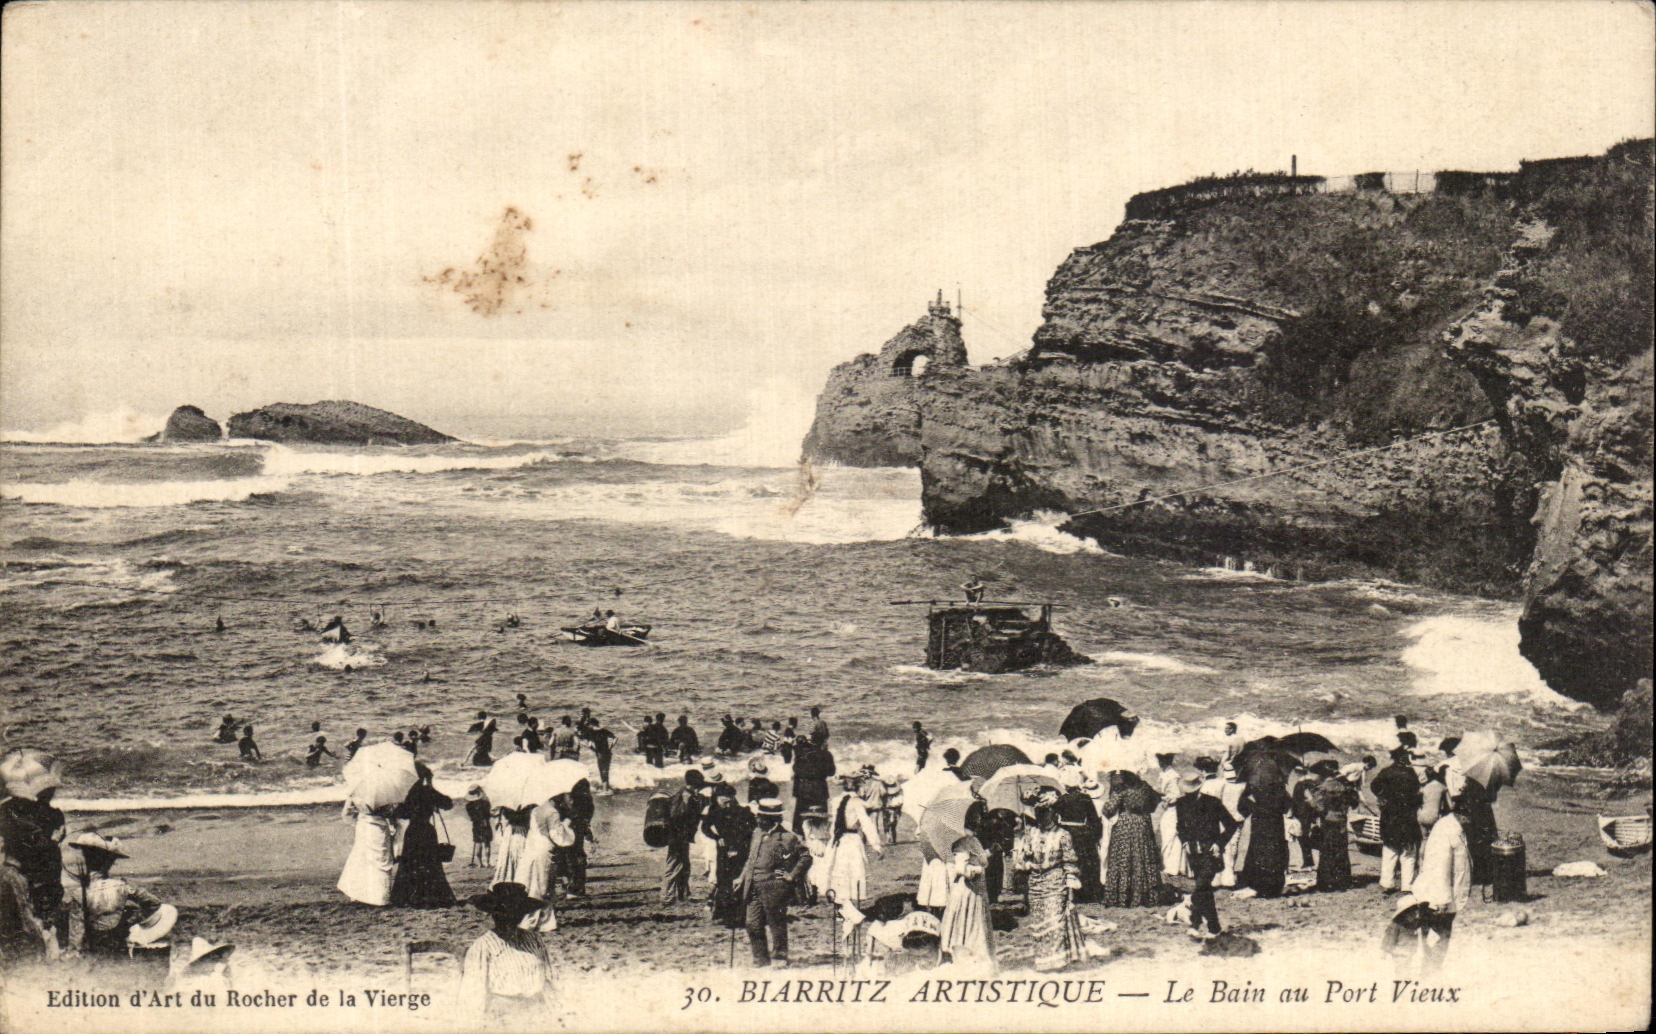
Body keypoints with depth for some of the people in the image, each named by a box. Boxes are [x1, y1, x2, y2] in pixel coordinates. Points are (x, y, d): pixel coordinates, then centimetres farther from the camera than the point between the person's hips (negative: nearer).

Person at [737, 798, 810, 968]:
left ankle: (779, 959, 13)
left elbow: (806, 857, -7)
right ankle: (761, 959, 21)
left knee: (777, 926, 2)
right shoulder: (757, 835, 13)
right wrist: (742, 878, 16)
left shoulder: (787, 838, -8)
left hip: (774, 888, -7)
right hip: (754, 889, 7)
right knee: (753, 925, 8)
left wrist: (792, 876, -10)